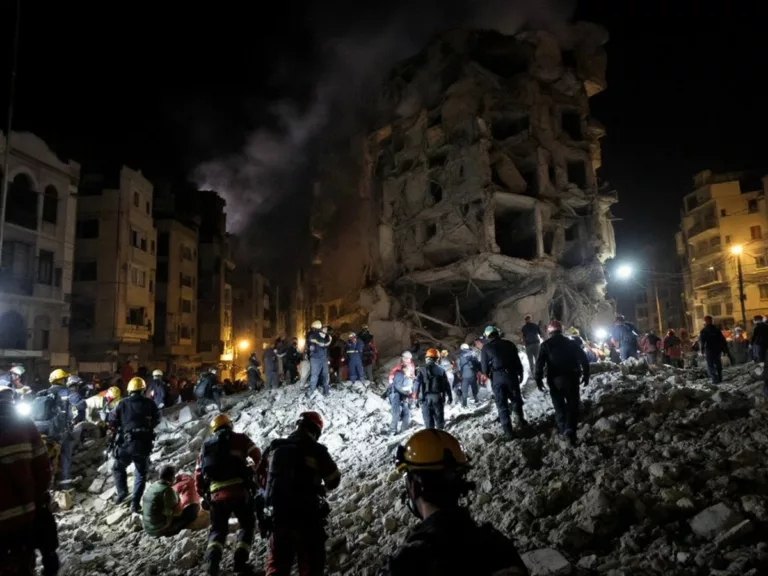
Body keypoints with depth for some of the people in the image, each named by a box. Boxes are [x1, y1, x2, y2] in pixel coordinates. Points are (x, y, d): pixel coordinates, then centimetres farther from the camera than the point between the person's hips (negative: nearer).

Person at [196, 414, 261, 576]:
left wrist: (203, 494, 27)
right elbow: (257, 456, 4)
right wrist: (253, 468, 24)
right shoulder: (238, 438, 7)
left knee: (217, 528, 18)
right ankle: (240, 560, 4)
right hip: (238, 490, -3)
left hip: (215, 494, 3)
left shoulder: (206, 445, 20)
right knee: (247, 524, 17)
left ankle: (212, 557, -7)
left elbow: (198, 474, 18)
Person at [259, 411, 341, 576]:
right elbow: (334, 480, 3)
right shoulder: (316, 450, -7)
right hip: (307, 517, -4)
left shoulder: (275, 447, 7)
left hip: (277, 516, 4)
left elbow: (261, 478, 16)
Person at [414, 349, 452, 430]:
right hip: (438, 398, 2)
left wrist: (416, 398, -1)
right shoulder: (441, 371, 2)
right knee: (439, 419, 15)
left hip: (425, 398, -1)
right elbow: (446, 385, 6)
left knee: (428, 420, 4)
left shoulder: (421, 370, -5)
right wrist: (450, 397, 18)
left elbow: (417, 385, -7)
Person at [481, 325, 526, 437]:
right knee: (516, 399, 23)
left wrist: (489, 375, 18)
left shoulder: (486, 347, -2)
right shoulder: (508, 344, 6)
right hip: (511, 375, 2)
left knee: (502, 405, 5)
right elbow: (517, 360, 10)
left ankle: (508, 431, 4)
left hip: (497, 377, -2)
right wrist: (521, 374, 20)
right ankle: (521, 420, 36)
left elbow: (484, 367, -1)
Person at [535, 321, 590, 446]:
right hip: (571, 378, 1)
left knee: (559, 405, 13)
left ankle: (563, 429, 7)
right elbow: (583, 358, 4)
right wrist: (586, 374, 10)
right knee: (572, 404, 7)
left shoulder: (546, 345, 1)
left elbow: (540, 363, -8)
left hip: (555, 380, -1)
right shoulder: (571, 343, 8)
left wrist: (538, 379, -4)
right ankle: (570, 429, -5)